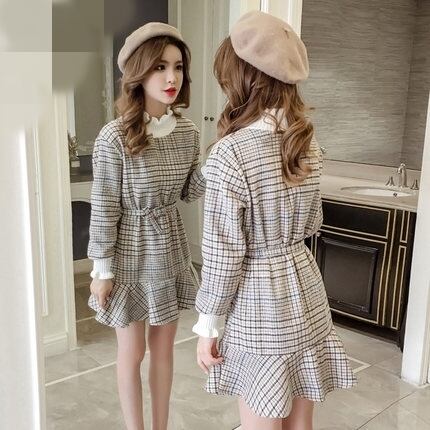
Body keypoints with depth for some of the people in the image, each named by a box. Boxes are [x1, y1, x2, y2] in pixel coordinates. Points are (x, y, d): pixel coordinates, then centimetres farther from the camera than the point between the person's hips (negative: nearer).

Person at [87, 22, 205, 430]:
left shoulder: (187, 132, -3)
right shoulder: (115, 137, -20)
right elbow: (103, 209, -14)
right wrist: (102, 270, -10)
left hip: (170, 250, 5)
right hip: (131, 253, -5)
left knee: (163, 347, 18)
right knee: (132, 352, 12)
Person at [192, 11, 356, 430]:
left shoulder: (230, 153, -22)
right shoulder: (306, 143, 0)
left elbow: (223, 254, -18)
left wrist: (207, 325, -7)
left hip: (260, 305, -6)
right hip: (306, 293, 7)